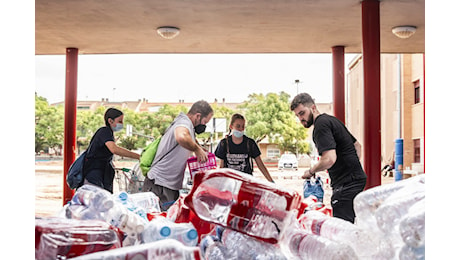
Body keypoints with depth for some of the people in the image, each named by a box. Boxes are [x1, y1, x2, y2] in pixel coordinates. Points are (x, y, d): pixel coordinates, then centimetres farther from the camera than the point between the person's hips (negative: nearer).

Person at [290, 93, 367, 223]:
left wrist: (311, 171, -8)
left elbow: (329, 159, -25)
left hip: (346, 183, -11)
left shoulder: (321, 124, -13)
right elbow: (357, 145, 28)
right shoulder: (331, 120, 19)